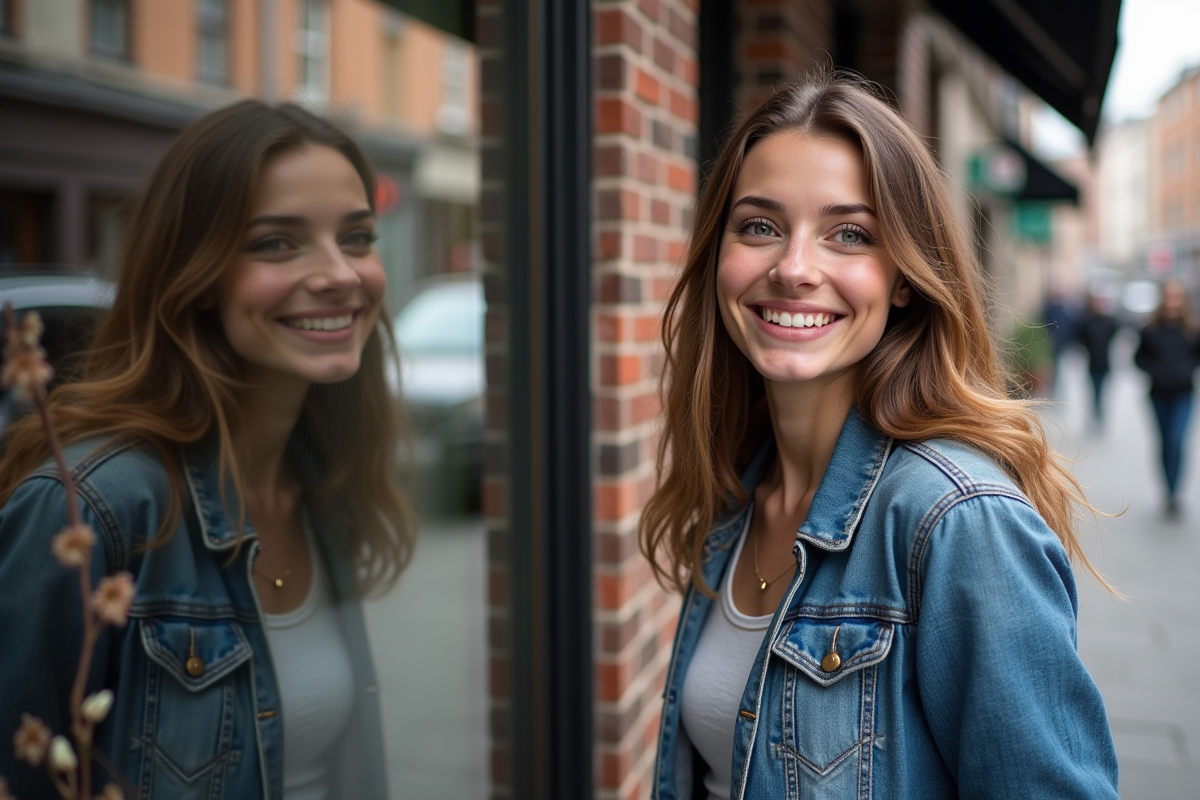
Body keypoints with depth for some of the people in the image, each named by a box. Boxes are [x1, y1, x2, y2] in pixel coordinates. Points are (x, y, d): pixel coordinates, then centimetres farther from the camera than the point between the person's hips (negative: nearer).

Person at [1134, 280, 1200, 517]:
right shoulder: (1151, 330, -3)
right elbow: (1139, 357, 5)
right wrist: (1154, 370, -10)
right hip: (1159, 393, 2)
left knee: (1177, 441, -14)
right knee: (1165, 442, 12)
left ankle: (1173, 494, -8)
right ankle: (1171, 491, 26)